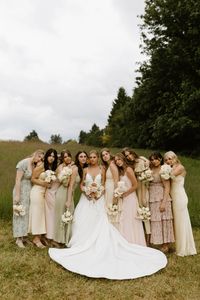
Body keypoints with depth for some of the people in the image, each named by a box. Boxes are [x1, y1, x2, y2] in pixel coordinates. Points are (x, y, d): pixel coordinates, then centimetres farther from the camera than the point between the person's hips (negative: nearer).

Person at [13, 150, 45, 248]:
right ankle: (19, 239, 8)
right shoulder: (23, 163, -16)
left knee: (27, 213, 11)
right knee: (20, 213, -1)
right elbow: (18, 180, -18)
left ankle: (23, 236, 22)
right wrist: (17, 195, -20)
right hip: (21, 190, -7)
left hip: (29, 191, 7)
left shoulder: (34, 165, 5)